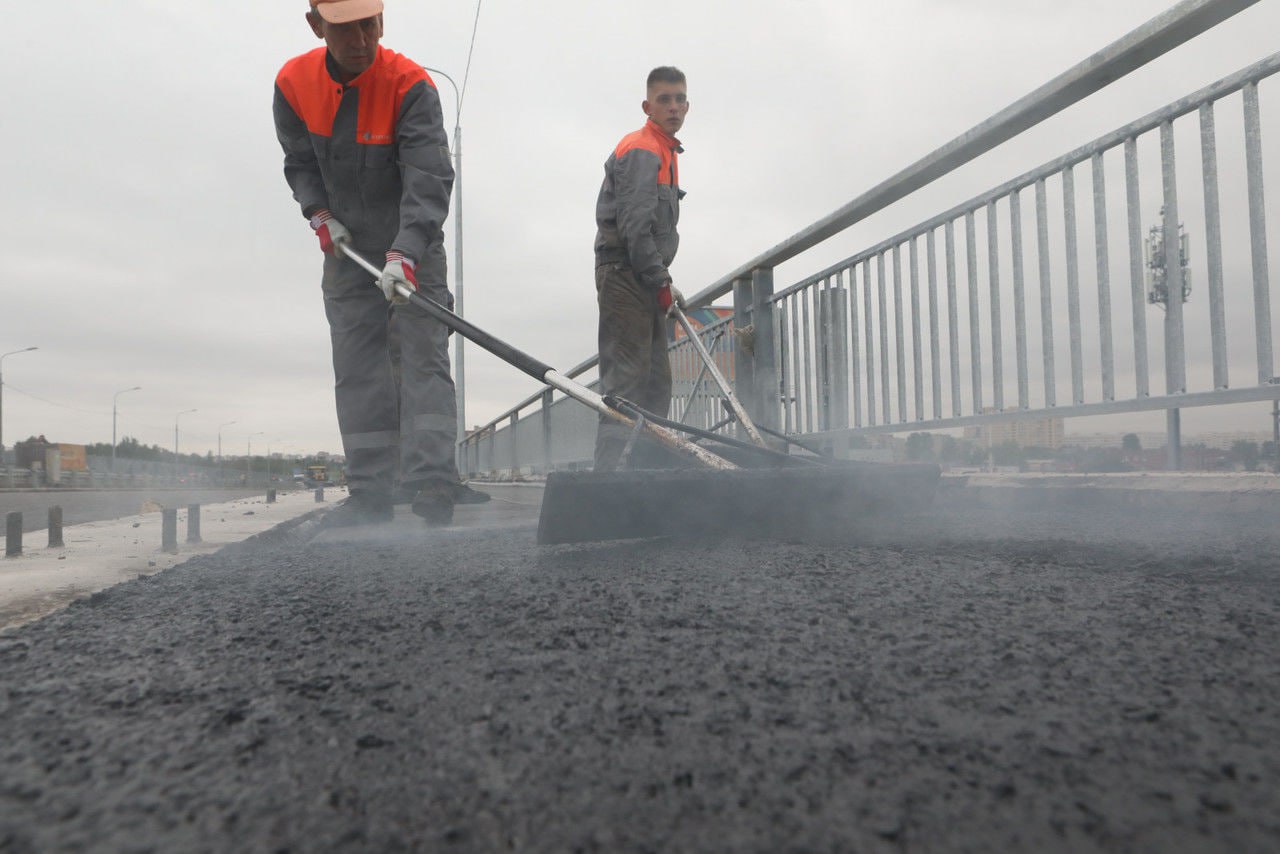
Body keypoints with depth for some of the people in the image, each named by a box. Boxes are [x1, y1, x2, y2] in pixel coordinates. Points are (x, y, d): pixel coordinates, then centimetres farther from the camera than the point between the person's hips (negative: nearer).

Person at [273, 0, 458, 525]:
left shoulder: (410, 84, -20)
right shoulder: (293, 83, -6)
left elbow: (429, 181, -30)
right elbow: (299, 161, 9)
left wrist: (405, 253, -41)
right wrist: (320, 214, -7)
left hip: (413, 250, -4)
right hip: (346, 248, 5)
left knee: (424, 358, -12)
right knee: (356, 369, 3)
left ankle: (432, 485, -11)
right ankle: (371, 492, 10)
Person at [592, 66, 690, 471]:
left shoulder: (665, 152, 23)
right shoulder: (641, 150, -9)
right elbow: (633, 226, -19)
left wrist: (661, 283, 15)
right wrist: (662, 283, -16)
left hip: (644, 281, 10)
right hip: (625, 275, -10)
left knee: (657, 380, 11)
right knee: (625, 378, -13)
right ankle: (609, 472, -10)